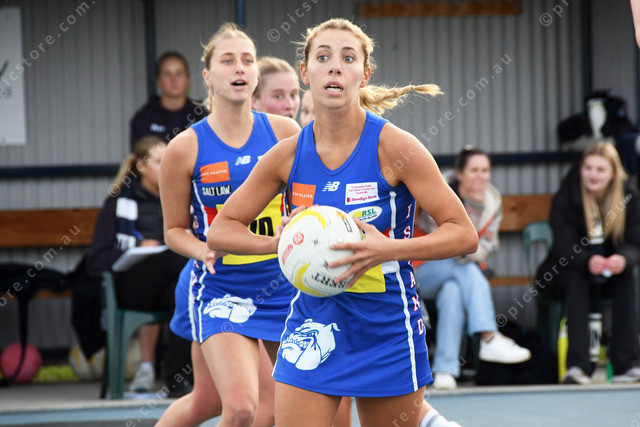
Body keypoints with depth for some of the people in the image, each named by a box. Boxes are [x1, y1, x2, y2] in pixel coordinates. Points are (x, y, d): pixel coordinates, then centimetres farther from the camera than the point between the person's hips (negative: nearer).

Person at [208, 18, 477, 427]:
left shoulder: (394, 147, -11)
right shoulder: (288, 155, -1)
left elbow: (464, 235, -11)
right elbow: (221, 230, 7)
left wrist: (389, 248, -26)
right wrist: (276, 243, -12)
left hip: (386, 328, -2)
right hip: (313, 323, 2)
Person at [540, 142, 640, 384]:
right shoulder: (565, 198, -14)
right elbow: (564, 247, -22)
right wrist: (589, 261, -45)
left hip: (610, 273, 2)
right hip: (567, 271, -2)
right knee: (577, 279, -35)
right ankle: (576, 366, -45)